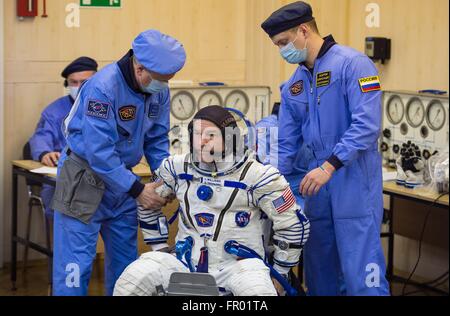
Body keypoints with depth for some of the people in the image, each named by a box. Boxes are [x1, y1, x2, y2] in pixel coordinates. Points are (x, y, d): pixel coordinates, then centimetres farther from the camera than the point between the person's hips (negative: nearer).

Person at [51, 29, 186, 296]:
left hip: (121, 177, 7)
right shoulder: (103, 87, -26)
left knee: (125, 260, 13)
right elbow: (99, 150, -27)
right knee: (76, 263, -6)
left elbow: (156, 140, 6)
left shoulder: (159, 91, -4)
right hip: (85, 179, -7)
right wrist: (137, 190, -24)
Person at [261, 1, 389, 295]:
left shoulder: (353, 64, -11)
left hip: (354, 180, -8)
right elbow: (286, 143, 15)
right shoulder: (293, 86, 12)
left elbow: (367, 125, -20)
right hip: (318, 183, 8)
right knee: (319, 268, 13)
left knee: (359, 269, -8)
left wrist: (329, 166, -24)